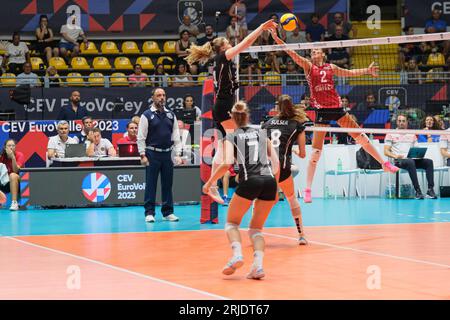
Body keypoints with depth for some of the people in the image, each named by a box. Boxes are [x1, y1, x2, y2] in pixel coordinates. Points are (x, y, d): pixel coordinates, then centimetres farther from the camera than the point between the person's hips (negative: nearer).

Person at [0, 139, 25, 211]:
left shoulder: (19, 155, -12)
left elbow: (15, 171, -24)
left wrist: (13, 157, -35)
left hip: (19, 181, -3)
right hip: (6, 183, 3)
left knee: (13, 175, -37)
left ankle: (14, 203, -42)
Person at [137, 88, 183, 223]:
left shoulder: (171, 115, 10)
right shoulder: (147, 115, -2)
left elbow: (176, 136, 11)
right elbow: (141, 137, -4)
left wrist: (178, 154, 3)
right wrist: (143, 155, -10)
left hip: (167, 154, 4)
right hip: (152, 154, -4)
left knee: (167, 184, 8)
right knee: (151, 184, -2)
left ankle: (168, 212, 15)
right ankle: (149, 213, 2)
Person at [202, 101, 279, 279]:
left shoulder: (231, 137, 10)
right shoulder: (261, 134, 21)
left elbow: (227, 163, -8)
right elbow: (276, 162, 16)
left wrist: (210, 182, 3)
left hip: (250, 181, -4)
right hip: (269, 181, 4)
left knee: (232, 222, 16)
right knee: (256, 228, 16)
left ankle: (237, 254, -12)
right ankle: (258, 265, -6)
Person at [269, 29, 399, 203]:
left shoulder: (330, 67, 10)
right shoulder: (309, 66, 1)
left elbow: (349, 72, 26)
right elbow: (291, 53, -11)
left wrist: (366, 70, 22)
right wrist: (276, 38, -23)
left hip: (336, 107, 3)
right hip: (321, 110, -3)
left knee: (360, 136, 7)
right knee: (316, 150, -6)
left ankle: (384, 163, 22)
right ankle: (307, 189, -1)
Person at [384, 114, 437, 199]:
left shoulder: (412, 135, 25)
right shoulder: (391, 134, 12)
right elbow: (386, 152, 3)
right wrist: (395, 156, -16)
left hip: (413, 159, 5)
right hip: (398, 160, -5)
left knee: (429, 162, -23)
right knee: (410, 162, -39)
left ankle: (430, 190, -31)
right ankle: (418, 191, -43)